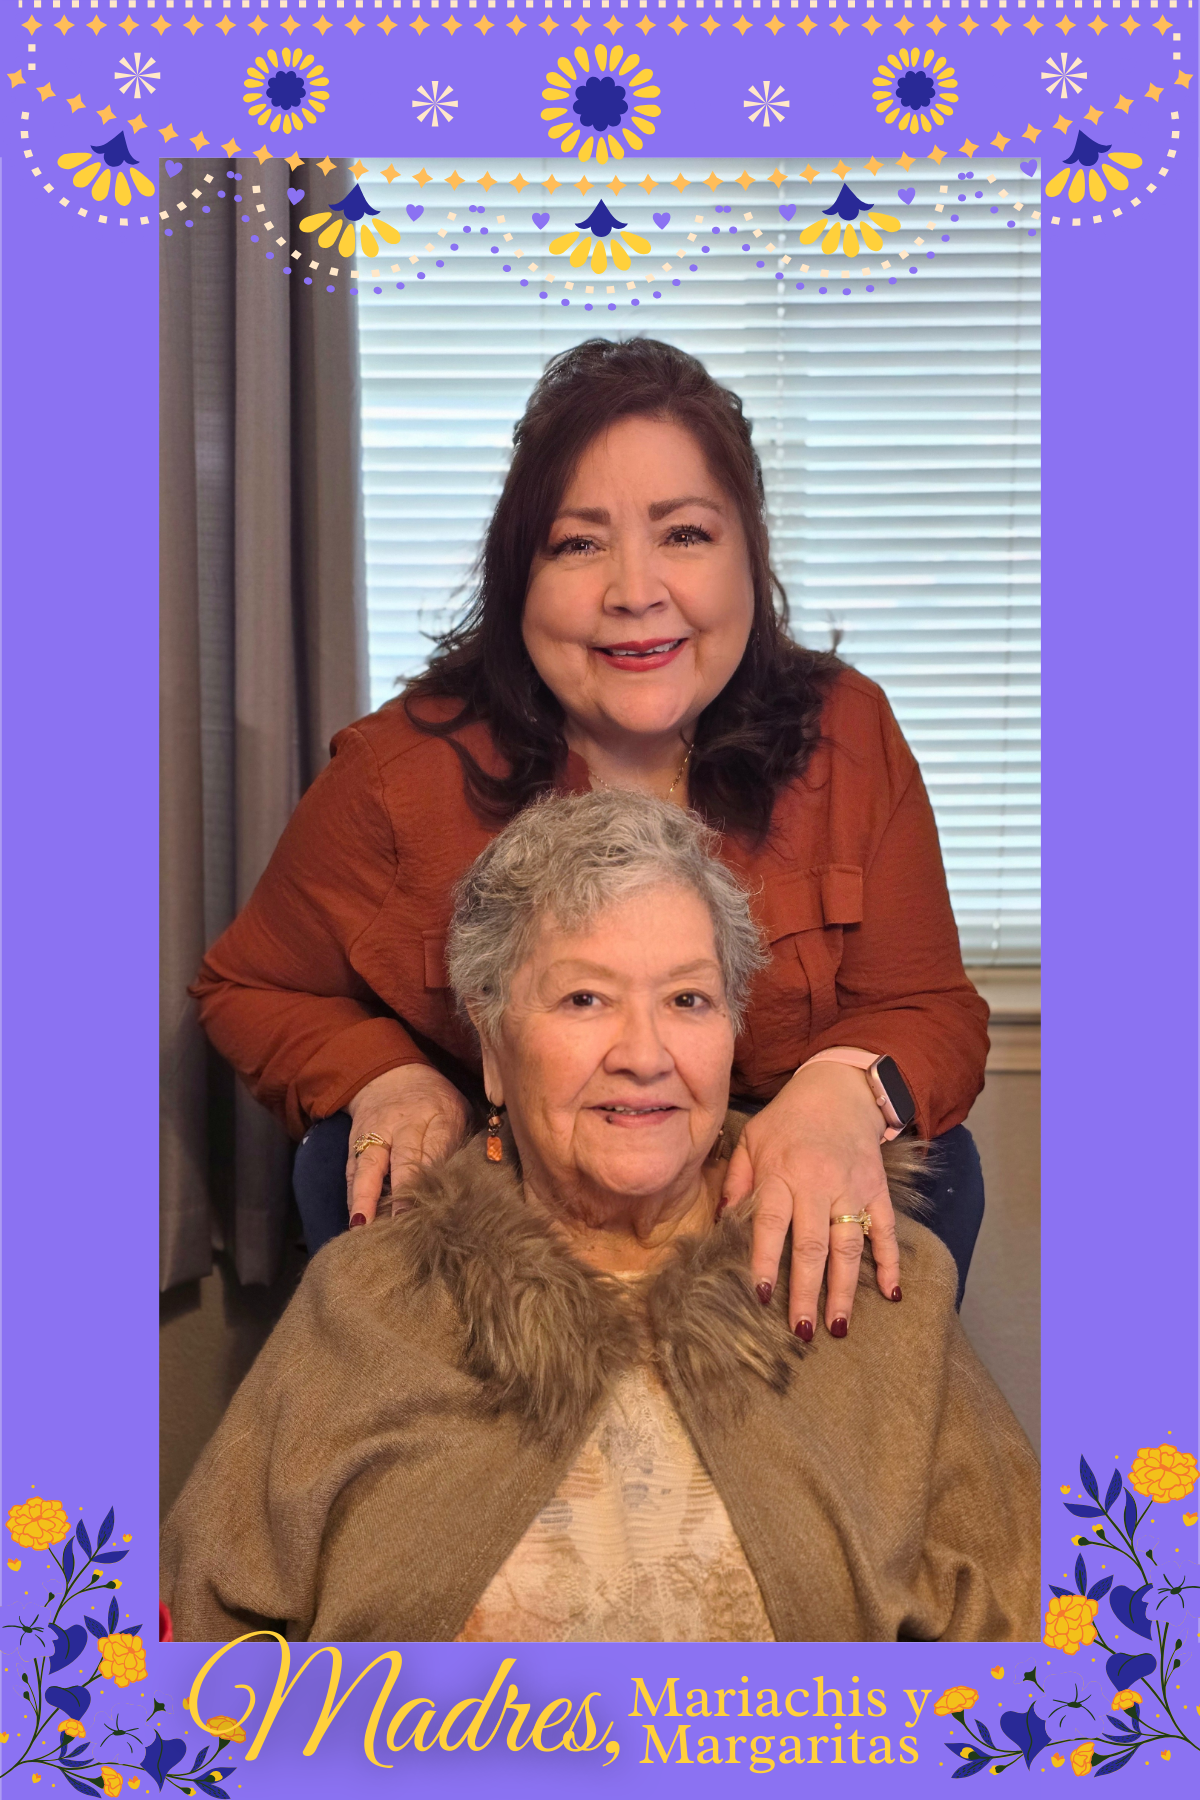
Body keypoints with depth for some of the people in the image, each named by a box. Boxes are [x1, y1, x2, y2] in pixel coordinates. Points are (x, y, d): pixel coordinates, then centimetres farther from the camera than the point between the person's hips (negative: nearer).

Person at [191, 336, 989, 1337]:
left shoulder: (849, 741, -11)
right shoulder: (404, 773, -14)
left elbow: (933, 1015, -8)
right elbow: (251, 992, 1)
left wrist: (845, 1089, -34)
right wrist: (383, 1075, -21)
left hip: (767, 1207, 1)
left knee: (931, 1168, -25)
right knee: (350, 1169, -28)